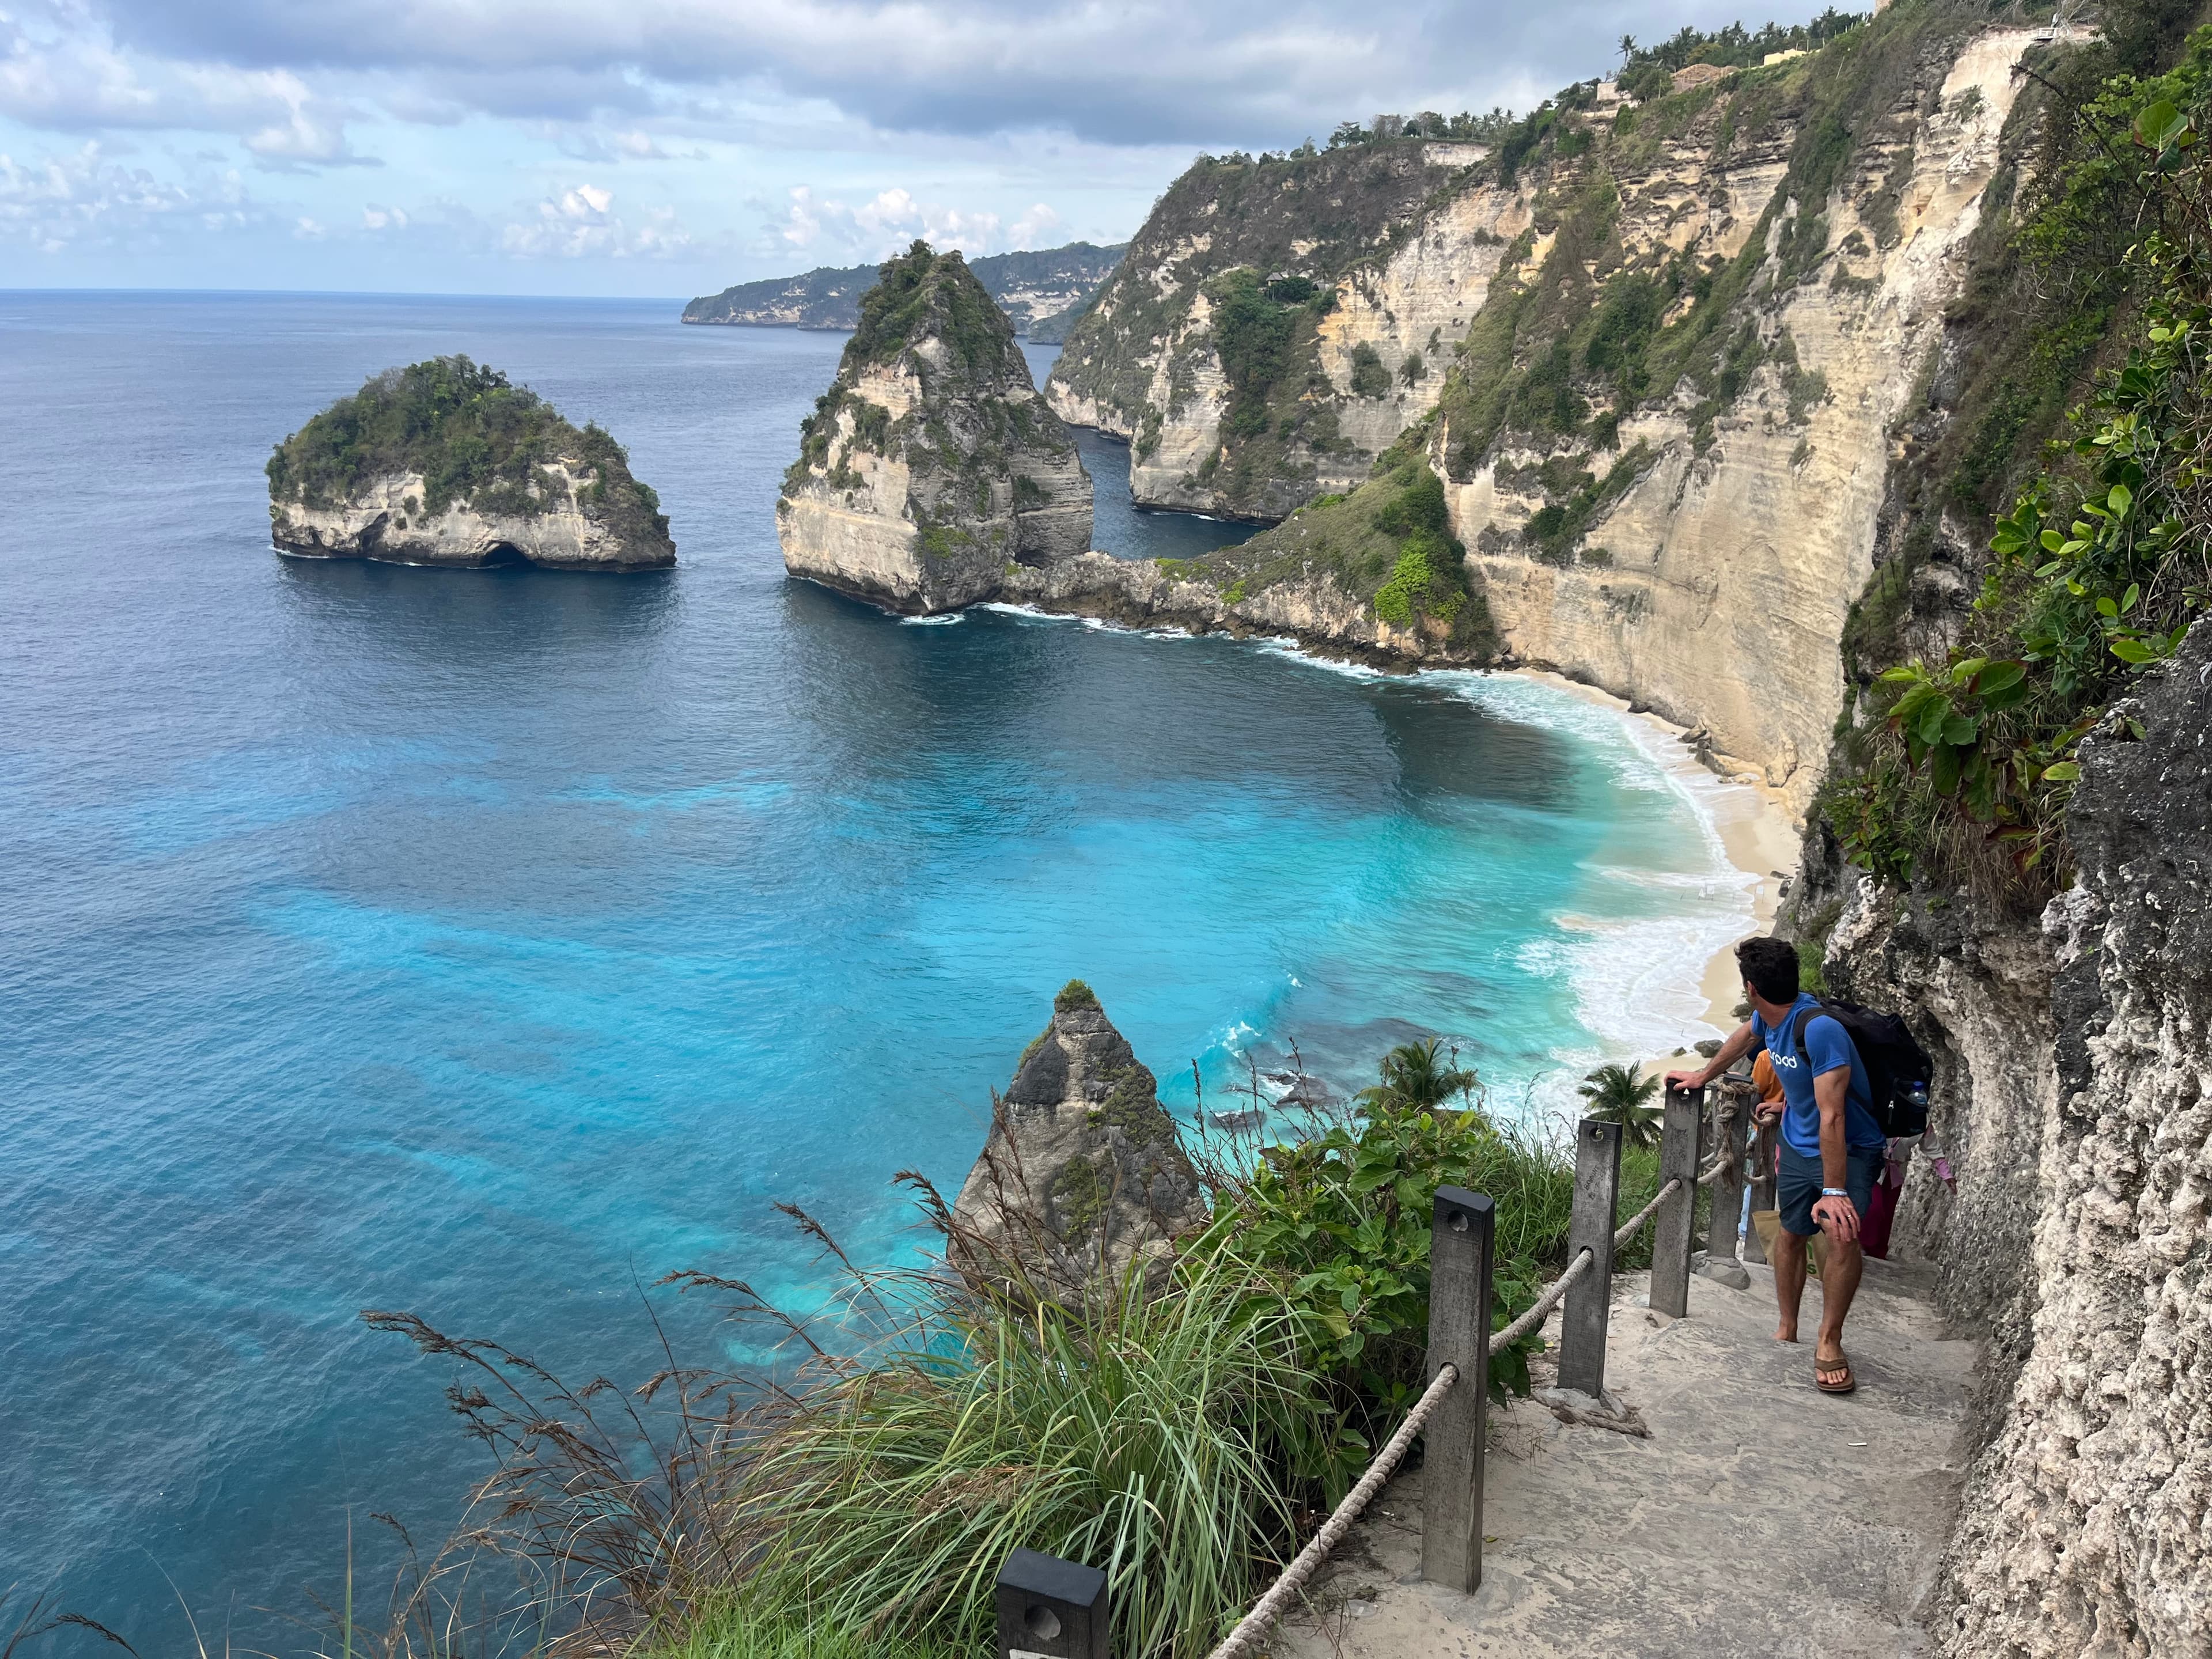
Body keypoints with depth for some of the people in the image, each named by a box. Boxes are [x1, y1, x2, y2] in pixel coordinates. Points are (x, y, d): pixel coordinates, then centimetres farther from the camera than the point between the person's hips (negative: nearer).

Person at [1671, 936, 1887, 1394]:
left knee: (1842, 1232, -25)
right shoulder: (1767, 1018, -7)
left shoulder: (1820, 1030, -33)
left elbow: (1831, 1118, -34)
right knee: (1790, 1233, 11)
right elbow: (1745, 1036, 20)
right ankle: (1787, 1331, 26)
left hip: (1849, 1148, -8)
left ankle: (1829, 1342, -12)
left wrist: (1834, 1191, -36)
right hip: (1798, 1144, 8)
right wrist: (1704, 1075, 34)